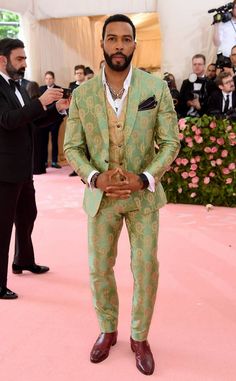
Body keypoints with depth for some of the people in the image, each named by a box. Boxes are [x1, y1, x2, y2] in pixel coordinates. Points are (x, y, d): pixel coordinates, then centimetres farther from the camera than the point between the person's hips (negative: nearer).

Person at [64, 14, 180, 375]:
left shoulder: (157, 87, -7)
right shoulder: (81, 94, -3)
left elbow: (170, 142, -5)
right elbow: (72, 147, 1)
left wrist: (144, 178, -19)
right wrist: (95, 178, -17)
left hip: (143, 194, -1)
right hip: (101, 196, 1)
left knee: (146, 269, 6)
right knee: (99, 268, 12)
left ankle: (140, 337, 27)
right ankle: (107, 330, 35)